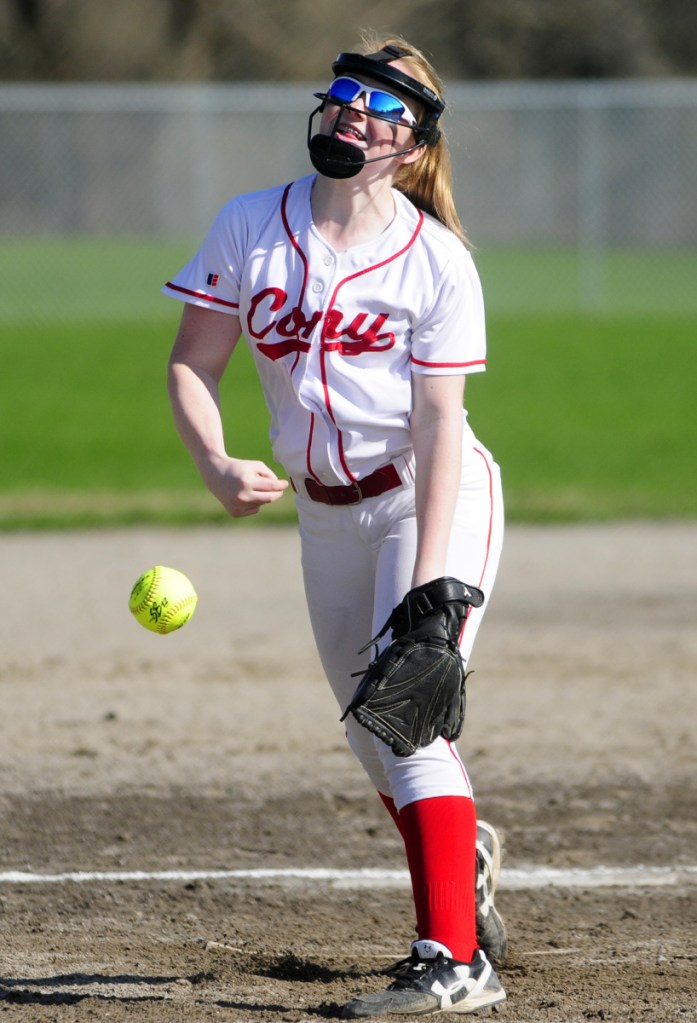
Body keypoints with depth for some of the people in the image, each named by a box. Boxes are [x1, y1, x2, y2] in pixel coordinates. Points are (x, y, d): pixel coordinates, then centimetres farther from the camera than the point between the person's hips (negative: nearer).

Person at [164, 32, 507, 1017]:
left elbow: (437, 426, -18)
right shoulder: (249, 227, -3)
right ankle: (466, 853, 46)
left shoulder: (439, 261, -14)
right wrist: (217, 465, -20)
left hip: (436, 501, -5)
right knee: (373, 728, 16)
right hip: (324, 513, 5)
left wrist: (426, 586, -24)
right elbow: (192, 363, 0)